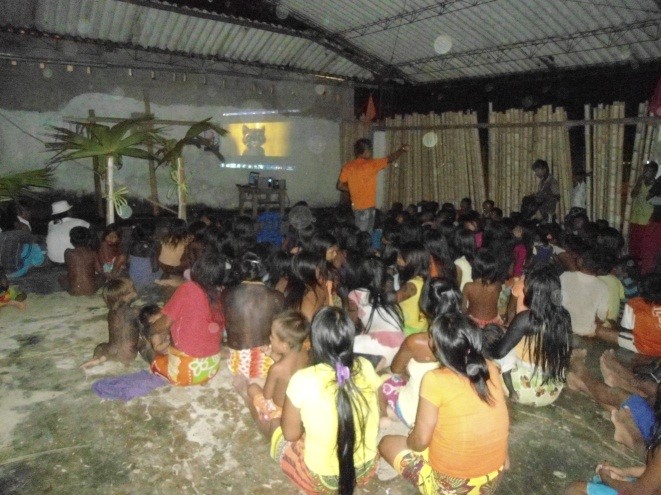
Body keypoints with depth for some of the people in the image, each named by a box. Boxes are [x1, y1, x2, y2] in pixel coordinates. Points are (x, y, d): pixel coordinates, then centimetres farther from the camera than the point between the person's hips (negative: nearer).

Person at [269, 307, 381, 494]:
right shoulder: (366, 367, -14)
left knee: (278, 435, 22)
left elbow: (291, 434, -10)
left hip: (321, 480, -4)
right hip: (367, 469, 4)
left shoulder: (303, 380, -25)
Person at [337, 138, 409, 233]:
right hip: (368, 206, -6)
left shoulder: (348, 166, 1)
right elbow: (389, 159, -5)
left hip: (356, 205, 6)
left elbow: (340, 185, 3)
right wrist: (402, 150, 5)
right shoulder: (372, 164, -12)